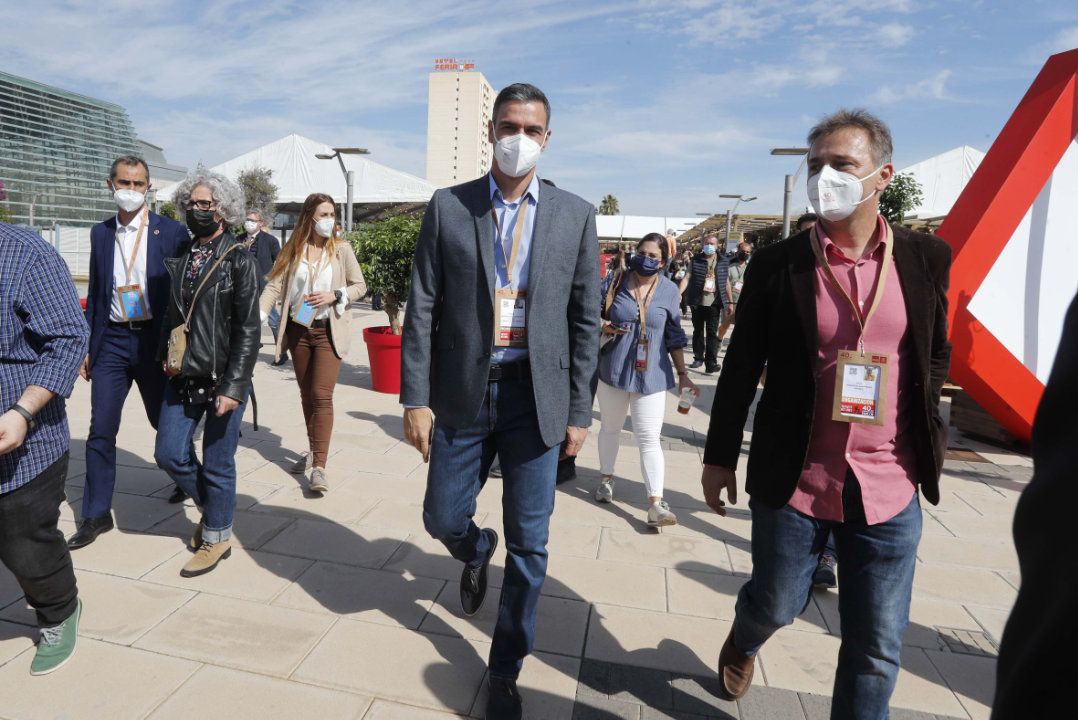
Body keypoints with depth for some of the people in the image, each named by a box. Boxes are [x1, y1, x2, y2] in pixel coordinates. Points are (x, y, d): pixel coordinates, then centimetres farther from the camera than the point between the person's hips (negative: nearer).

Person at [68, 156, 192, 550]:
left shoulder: (172, 232, -4)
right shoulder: (100, 233, 8)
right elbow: (95, 292, 13)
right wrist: (87, 347, 12)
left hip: (155, 340, -3)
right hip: (112, 340, 3)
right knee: (100, 431, 2)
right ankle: (96, 514, 13)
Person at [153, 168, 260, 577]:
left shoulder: (239, 260, -8)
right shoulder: (178, 257, 9)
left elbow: (248, 329, -12)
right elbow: (171, 313, 17)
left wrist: (233, 387, -16)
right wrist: (165, 357, 7)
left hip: (222, 380, -5)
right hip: (183, 378, 6)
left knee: (217, 464, 5)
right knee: (170, 454, 9)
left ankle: (217, 537, 26)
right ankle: (211, 506, 36)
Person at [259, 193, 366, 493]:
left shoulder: (341, 248, -2)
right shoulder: (293, 250, 2)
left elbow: (360, 286, 3)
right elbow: (275, 286, -4)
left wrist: (334, 295, -15)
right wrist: (258, 316, -19)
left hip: (329, 331, -3)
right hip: (298, 330, 3)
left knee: (322, 395, -11)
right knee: (306, 395, 14)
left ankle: (319, 466, -10)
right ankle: (314, 450, 31)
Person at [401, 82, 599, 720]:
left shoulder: (576, 216, 2)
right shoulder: (448, 208, 2)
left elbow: (585, 320, 2)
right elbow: (422, 308, 0)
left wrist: (579, 411, 0)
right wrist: (415, 398, -5)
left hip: (537, 399, 0)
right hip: (462, 394, 1)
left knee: (529, 543, 7)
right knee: (444, 518, 12)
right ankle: (477, 553, 51)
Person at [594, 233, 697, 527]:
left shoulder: (670, 290, -1)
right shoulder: (615, 281, -3)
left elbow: (674, 337, 5)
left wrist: (683, 374, 3)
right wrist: (604, 327, -16)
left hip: (651, 375, -1)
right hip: (613, 369, 1)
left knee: (649, 438, -5)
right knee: (610, 427, 18)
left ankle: (656, 503, -2)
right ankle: (606, 478, 39)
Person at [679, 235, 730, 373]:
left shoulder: (723, 262, 5)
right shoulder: (695, 260, 2)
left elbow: (726, 283, 11)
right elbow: (687, 277, -4)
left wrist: (729, 302, 12)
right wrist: (679, 293, -17)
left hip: (714, 303, -1)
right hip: (697, 302, 1)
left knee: (712, 333, -4)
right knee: (698, 331, 12)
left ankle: (711, 363, -6)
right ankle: (698, 358, 25)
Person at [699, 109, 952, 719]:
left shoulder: (926, 257, 1)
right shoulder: (778, 263, -5)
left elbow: (937, 355, 13)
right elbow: (742, 369, -1)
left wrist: (923, 437, 5)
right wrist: (720, 457, 3)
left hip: (889, 486, 2)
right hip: (794, 480, -1)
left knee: (879, 646, 10)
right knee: (776, 605, 17)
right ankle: (741, 644, 53)